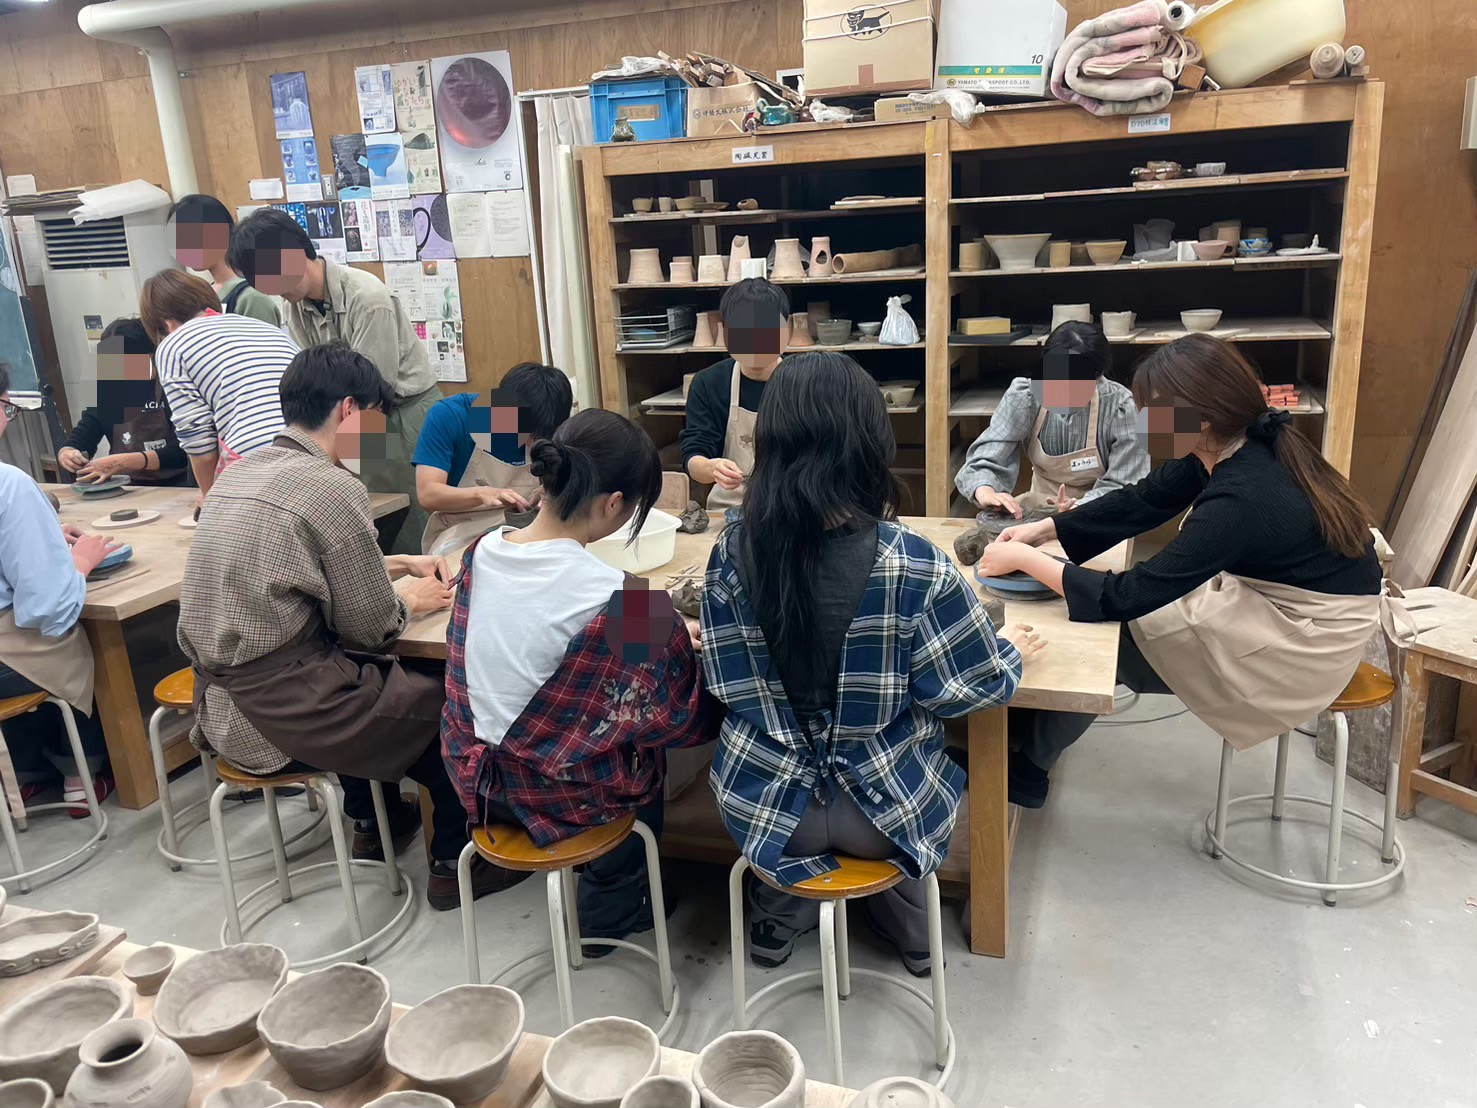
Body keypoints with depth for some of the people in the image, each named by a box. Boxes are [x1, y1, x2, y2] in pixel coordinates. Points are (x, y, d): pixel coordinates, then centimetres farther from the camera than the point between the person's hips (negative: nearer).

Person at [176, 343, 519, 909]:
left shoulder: (240, 472, 7)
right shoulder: (333, 488, -19)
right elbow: (370, 627, -12)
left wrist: (396, 564, 19)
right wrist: (410, 601, 7)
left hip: (220, 702, 9)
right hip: (280, 709, -9)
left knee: (373, 676, 31)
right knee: (448, 700, 10)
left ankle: (372, 821, 43)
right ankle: (454, 862, 23)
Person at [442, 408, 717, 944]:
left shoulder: (482, 552, -10)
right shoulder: (616, 598, -29)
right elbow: (677, 717, -15)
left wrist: (660, 632, 7)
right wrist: (678, 644, 4)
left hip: (478, 777, 5)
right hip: (560, 792, -5)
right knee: (650, 742, 26)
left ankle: (608, 899, 44)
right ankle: (611, 909, 44)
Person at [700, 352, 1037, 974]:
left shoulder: (733, 552, -16)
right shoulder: (914, 565, -25)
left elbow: (727, 683, -7)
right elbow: (976, 686, -12)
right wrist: (1014, 651, 9)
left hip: (766, 800, 2)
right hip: (883, 806, -1)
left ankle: (778, 919, 43)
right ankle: (907, 930, 45)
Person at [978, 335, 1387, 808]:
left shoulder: (1242, 499, -33)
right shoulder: (1237, 444, -10)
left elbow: (1127, 596, -29)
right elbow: (1144, 500, 3)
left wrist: (1026, 560, -21)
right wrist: (1045, 529, -4)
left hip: (1310, 640, -8)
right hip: (1282, 597, 8)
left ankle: (1026, 768, 14)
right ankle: (1029, 730, 16)